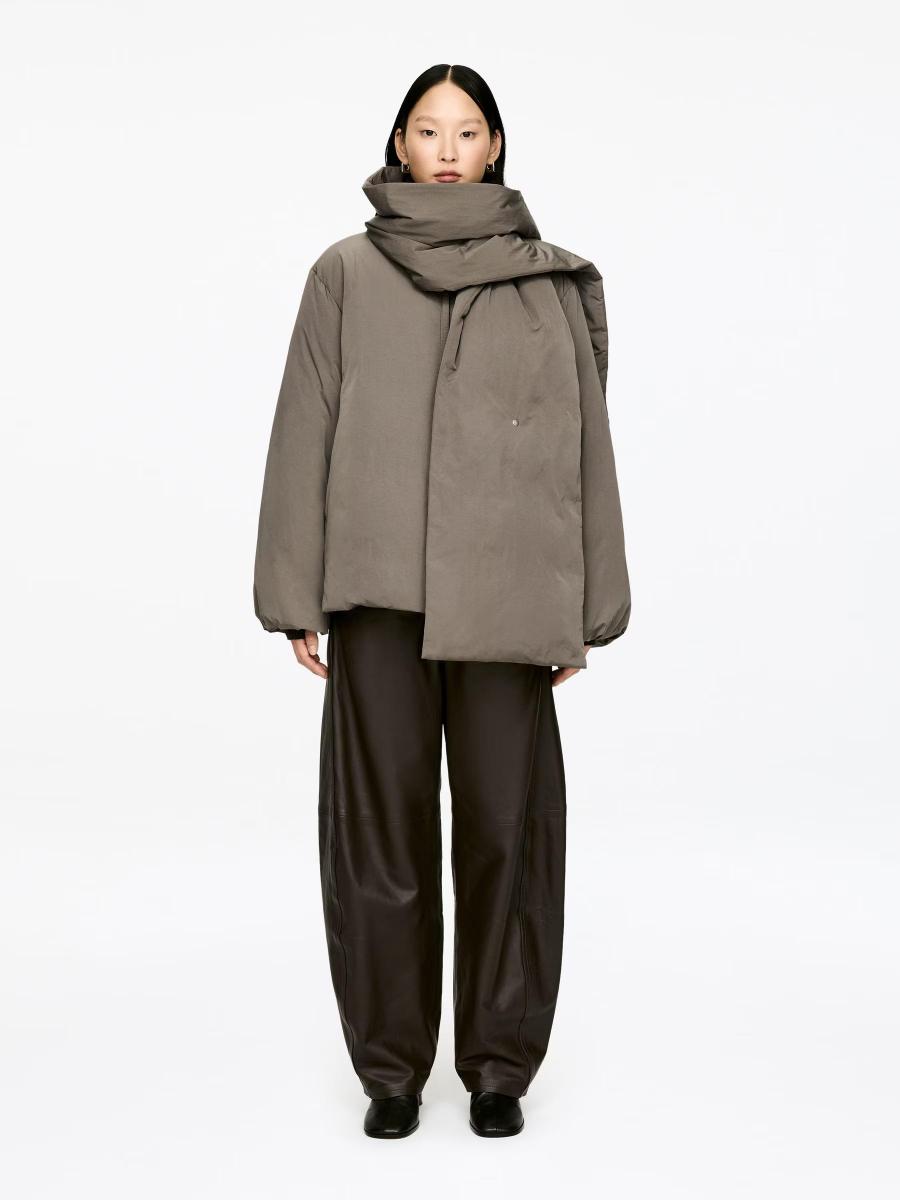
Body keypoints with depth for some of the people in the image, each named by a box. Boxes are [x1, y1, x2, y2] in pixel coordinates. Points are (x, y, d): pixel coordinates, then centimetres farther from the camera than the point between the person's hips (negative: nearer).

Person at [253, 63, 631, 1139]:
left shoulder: (549, 282, 9)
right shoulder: (347, 274, 7)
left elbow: (583, 443, 8)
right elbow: (305, 436, 6)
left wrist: (583, 611, 4)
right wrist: (297, 597, 0)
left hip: (506, 592, 0)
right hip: (379, 585, 0)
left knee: (506, 824, 2)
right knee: (382, 825, 3)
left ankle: (499, 1063, 19)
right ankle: (392, 1067, 18)